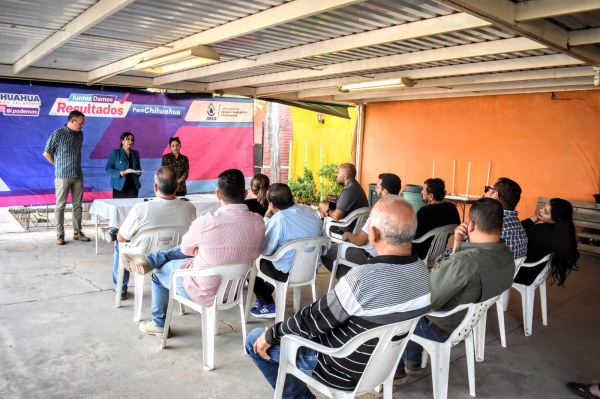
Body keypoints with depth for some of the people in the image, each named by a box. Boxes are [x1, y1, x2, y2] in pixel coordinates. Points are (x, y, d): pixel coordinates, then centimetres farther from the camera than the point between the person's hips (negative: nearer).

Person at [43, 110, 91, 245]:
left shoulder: (80, 134, 8)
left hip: (78, 175, 6)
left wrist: (75, 166, 12)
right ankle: (60, 234, 7)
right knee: (60, 205, 1)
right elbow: (46, 153, -2)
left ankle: (77, 232, 17)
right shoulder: (58, 134, -9)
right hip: (62, 176, -5)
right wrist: (58, 165, 5)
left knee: (77, 205, 9)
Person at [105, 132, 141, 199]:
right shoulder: (115, 153, 0)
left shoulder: (135, 153, 12)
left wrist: (139, 172, -1)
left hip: (133, 186, 4)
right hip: (120, 186, -3)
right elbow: (107, 168, -3)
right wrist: (119, 173, -19)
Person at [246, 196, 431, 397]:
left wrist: (271, 334, -4)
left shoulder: (363, 278, -35)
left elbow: (314, 319, -22)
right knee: (294, 326, 25)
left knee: (255, 340, 7)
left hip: (344, 371, -7)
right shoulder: (422, 271, -10)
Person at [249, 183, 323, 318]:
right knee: (272, 257, 30)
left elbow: (264, 250, -14)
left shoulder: (279, 218, -24)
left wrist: (266, 217, -9)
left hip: (288, 273, -7)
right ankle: (266, 294, 40)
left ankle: (268, 306, 18)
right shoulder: (310, 210, -3)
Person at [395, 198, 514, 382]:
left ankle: (396, 369, 33)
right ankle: (413, 361, 39)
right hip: (469, 319, 8)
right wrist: (459, 244, -10)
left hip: (440, 328, -8)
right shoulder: (507, 255, -10)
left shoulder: (464, 262, -38)